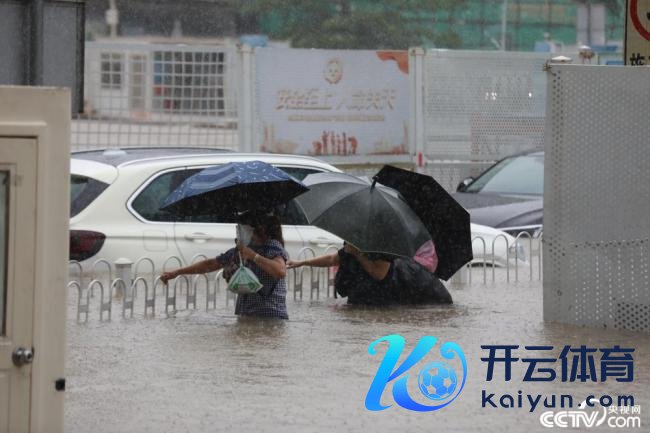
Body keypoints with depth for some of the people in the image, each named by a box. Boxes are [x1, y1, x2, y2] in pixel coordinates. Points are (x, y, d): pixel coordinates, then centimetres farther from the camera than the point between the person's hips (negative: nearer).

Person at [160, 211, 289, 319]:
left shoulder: (274, 248, -6)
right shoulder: (238, 252, 17)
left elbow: (281, 272, -26)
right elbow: (211, 264, 27)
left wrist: (253, 256, -23)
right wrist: (176, 273, 27)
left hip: (269, 319, -7)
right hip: (244, 318, 7)